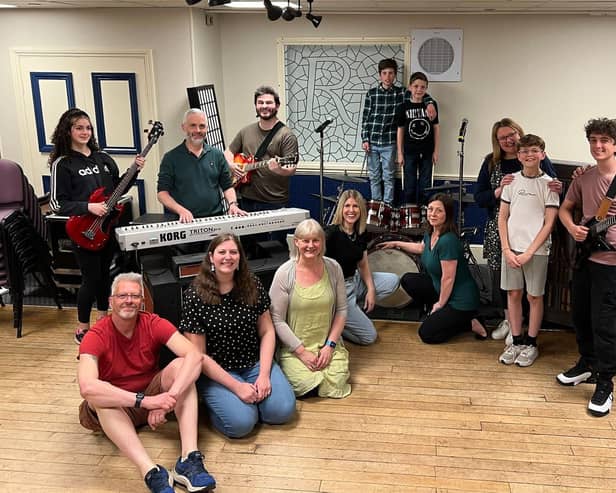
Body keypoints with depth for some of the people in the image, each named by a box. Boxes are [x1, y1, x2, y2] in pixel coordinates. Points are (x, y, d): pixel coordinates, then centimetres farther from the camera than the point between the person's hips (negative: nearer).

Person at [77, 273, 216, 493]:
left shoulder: (154, 324, -13)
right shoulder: (96, 336, -20)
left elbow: (194, 355, -27)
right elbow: (87, 387, -38)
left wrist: (169, 397, -42)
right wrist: (146, 400, -45)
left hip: (151, 396, 2)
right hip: (114, 409, -2)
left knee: (181, 365, -25)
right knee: (98, 397, -36)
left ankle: (189, 459, -38)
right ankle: (152, 473, -46)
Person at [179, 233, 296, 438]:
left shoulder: (253, 286, -2)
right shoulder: (194, 296, -12)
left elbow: (267, 331, 3)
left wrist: (264, 374, -11)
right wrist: (236, 386, -16)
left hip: (255, 364, 4)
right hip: (217, 372, -3)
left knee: (283, 410, -17)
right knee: (241, 423, -24)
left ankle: (253, 395, 13)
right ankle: (217, 401, 8)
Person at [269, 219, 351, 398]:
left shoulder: (333, 268, -2)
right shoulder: (284, 273, -11)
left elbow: (341, 309, 4)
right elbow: (277, 320, -10)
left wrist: (330, 345, -6)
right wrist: (302, 352, -12)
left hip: (327, 345, 3)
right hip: (294, 348, -2)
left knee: (336, 384, -16)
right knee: (308, 386, -21)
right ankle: (288, 367, 13)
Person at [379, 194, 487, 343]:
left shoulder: (448, 241, -28)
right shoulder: (430, 233, 0)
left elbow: (448, 278, -24)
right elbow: (421, 248, 25)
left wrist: (440, 304, -12)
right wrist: (396, 244, 27)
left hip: (461, 301, -9)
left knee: (427, 334, -7)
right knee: (407, 280, 9)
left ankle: (469, 323, 3)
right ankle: (437, 313, 15)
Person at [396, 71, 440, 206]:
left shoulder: (431, 105, 0)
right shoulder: (403, 107, -2)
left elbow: (436, 128, 4)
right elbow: (400, 130, 1)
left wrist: (436, 151, 2)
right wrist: (400, 153, -1)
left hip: (427, 153, 1)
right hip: (409, 153, -1)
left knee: (425, 187, 8)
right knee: (409, 186, 7)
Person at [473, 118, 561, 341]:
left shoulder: (538, 159, -1)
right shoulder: (491, 163, 7)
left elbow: (555, 187, 3)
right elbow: (478, 198, 5)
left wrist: (557, 189, -20)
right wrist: (499, 190, -13)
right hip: (498, 231, 3)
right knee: (500, 274, 10)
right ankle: (508, 319, 31)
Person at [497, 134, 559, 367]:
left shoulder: (548, 183, -3)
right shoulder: (512, 180, 5)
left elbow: (549, 223, -6)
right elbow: (503, 217, 6)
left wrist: (529, 252, -13)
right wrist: (507, 249, -4)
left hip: (536, 250, -3)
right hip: (511, 248, 3)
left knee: (534, 296, 5)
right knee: (513, 294, 7)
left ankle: (531, 344, 17)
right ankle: (516, 341, 19)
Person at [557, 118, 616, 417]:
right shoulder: (584, 178, 6)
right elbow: (565, 208, 16)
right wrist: (572, 228, -4)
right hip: (584, 255, 6)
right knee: (579, 315, 15)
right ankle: (586, 364, 36)